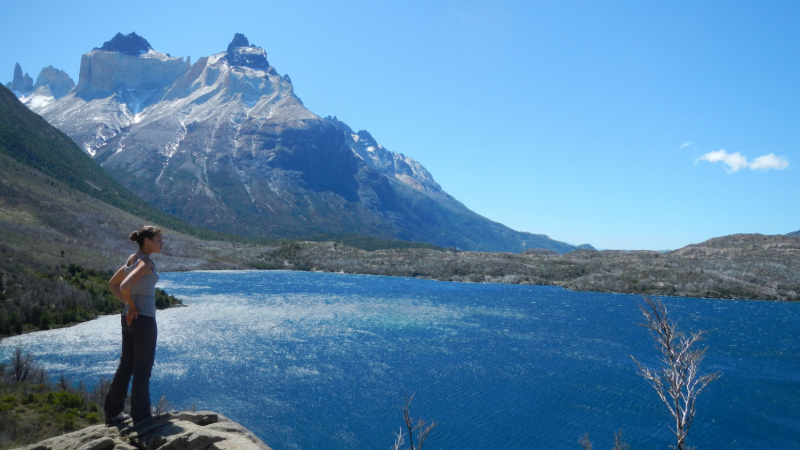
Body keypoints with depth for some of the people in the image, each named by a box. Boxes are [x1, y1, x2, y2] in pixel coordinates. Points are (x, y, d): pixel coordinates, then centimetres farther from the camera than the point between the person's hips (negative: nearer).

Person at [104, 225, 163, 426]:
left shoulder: (132, 259, 10)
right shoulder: (146, 262, -17)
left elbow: (112, 284, 20)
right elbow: (124, 286, -29)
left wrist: (129, 304, 10)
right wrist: (133, 306, -12)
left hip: (129, 319, 9)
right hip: (143, 319, -9)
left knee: (126, 366, 19)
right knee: (142, 370, 2)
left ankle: (113, 413, 29)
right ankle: (141, 417, 12)